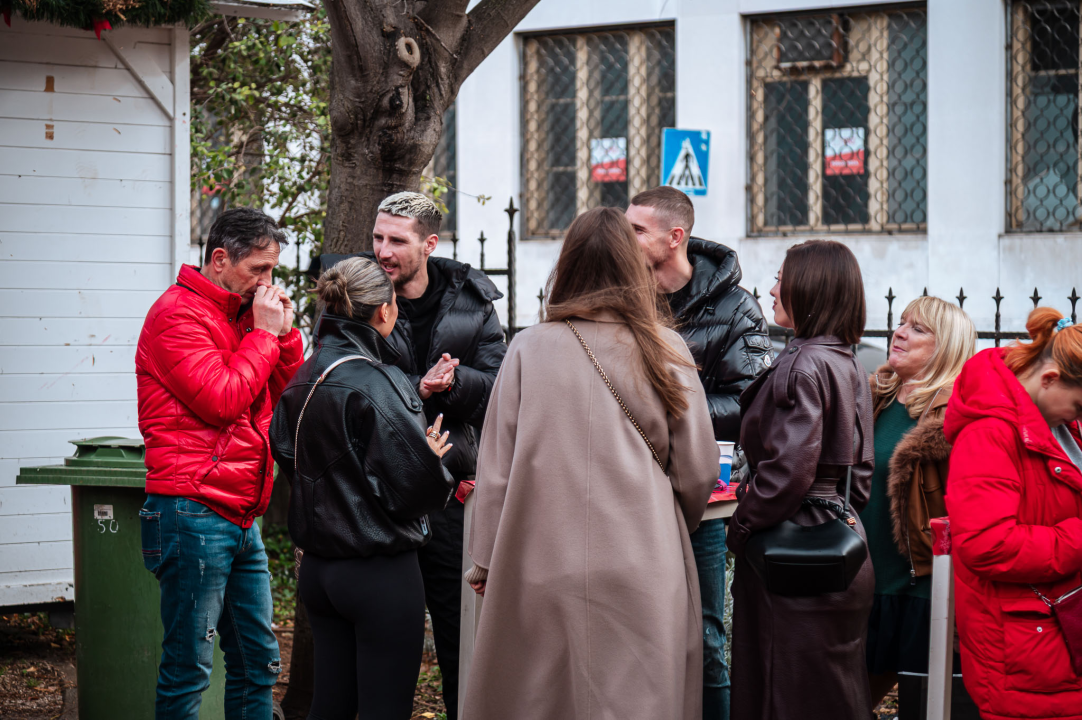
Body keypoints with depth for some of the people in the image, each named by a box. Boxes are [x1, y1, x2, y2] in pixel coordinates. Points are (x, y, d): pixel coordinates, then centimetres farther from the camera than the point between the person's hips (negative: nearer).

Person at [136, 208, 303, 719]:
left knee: (258, 660, 11)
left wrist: (285, 332, 5)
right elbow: (223, 399, -18)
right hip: (194, 514, -9)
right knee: (188, 667, -6)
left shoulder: (239, 314, 20)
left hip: (240, 518, 9)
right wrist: (264, 333, -8)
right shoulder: (177, 314, -8)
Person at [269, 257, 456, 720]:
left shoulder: (303, 380, 5)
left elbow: (287, 457, 16)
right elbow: (413, 486, -20)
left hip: (318, 570, 8)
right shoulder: (376, 385, -19)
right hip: (381, 573, -8)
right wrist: (435, 461, -1)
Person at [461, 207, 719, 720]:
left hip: (543, 567, 0)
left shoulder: (530, 350, -2)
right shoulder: (665, 352, 1)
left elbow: (496, 470, 1)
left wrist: (485, 562, 11)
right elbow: (698, 473, 4)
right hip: (641, 572, 1)